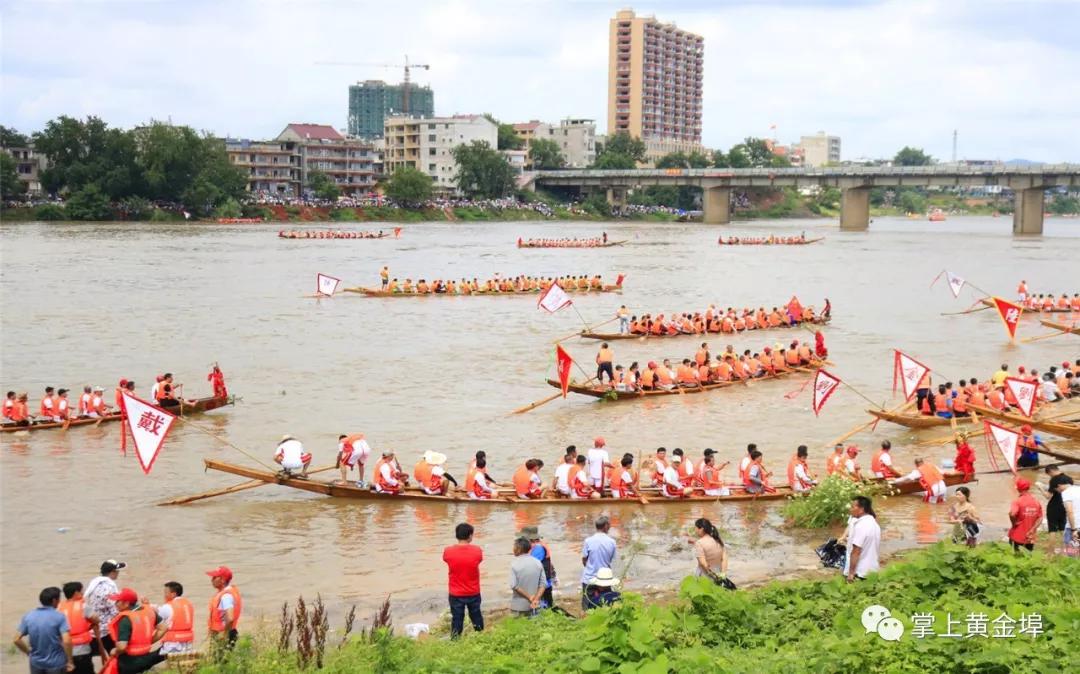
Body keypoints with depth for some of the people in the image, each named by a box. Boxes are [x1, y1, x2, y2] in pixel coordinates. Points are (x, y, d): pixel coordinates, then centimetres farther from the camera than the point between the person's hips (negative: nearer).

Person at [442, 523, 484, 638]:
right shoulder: (477, 551, -15)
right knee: (476, 617, 19)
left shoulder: (448, 551, -16)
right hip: (474, 593, 1)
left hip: (456, 594, -1)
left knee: (457, 620, 9)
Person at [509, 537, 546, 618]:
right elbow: (543, 584, -2)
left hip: (518, 607, -4)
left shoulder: (515, 564, -12)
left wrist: (529, 597, -12)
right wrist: (536, 599, -9)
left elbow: (514, 586, -16)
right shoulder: (537, 563, 2)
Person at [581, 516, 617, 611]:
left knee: (587, 609, 7)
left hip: (589, 579, -2)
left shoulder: (589, 541, -12)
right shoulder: (612, 542, -6)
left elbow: (584, 560, -2)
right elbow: (611, 560, 2)